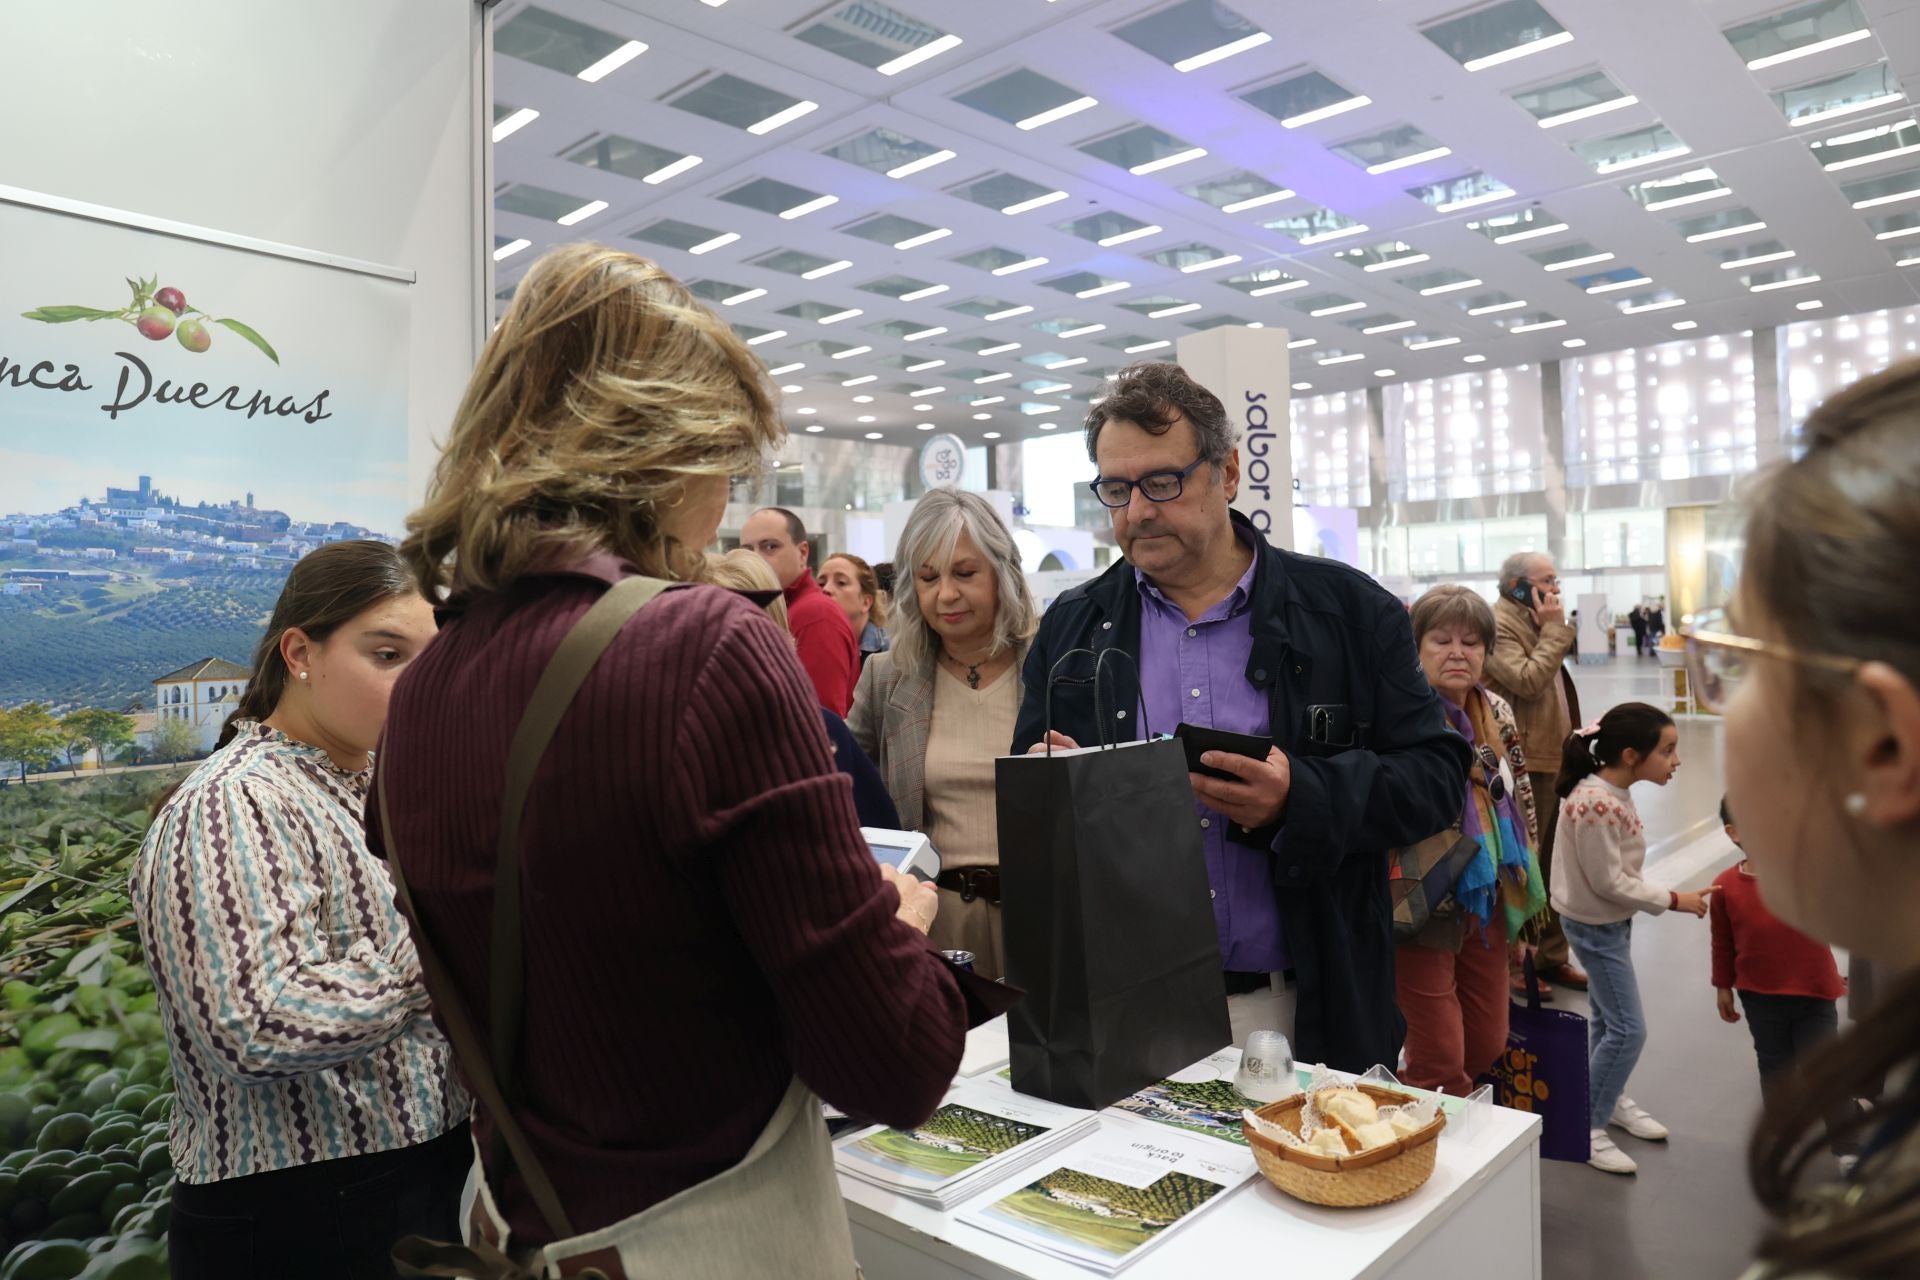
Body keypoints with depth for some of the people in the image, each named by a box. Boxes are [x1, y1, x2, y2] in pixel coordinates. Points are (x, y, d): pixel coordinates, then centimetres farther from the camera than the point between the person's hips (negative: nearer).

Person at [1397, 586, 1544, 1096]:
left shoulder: (1497, 712, 6)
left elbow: (1521, 801, 16)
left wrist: (1519, 888, 16)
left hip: (1488, 901, 7)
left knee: (1488, 1044, 16)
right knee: (1441, 1063, -1)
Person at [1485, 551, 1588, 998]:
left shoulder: (1536, 622, 18)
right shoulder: (1498, 624, -13)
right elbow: (1528, 681, -25)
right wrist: (1554, 629, -15)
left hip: (1557, 761, 10)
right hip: (1526, 767, -10)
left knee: (1552, 864, 16)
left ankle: (1552, 956, 27)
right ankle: (1514, 962, 9)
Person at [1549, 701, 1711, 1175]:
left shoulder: (1613, 792, -1)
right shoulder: (1596, 804, -31)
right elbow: (1609, 882, -25)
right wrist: (1672, 900, -16)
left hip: (1611, 919, 9)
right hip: (1595, 924, -9)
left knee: (1607, 1017, 23)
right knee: (1628, 1030, -4)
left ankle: (1611, 1100, 40)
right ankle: (1588, 1127, 9)